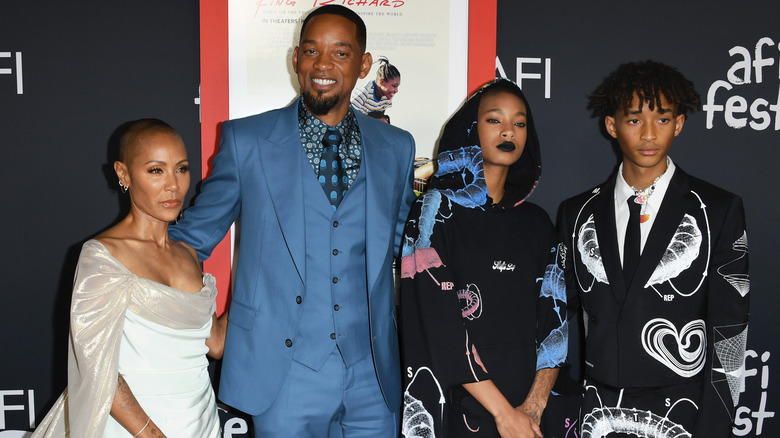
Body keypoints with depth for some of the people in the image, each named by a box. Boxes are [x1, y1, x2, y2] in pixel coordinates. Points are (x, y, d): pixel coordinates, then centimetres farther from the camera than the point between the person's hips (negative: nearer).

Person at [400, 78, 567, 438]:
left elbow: (554, 318, 2)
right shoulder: (438, 210, -5)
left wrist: (535, 404, -12)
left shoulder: (537, 223, 9)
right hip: (458, 409, -4)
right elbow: (439, 323, -14)